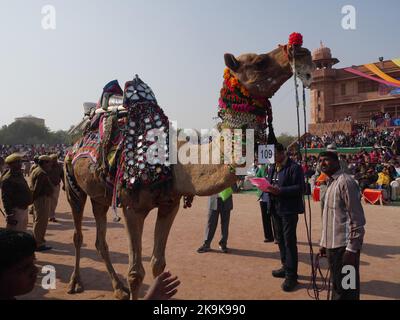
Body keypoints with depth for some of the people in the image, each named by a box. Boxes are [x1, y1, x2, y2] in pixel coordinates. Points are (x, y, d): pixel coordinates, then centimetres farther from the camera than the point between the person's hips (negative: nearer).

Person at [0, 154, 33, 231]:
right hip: (15, 211, -10)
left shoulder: (19, 175, 11)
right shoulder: (7, 179, -18)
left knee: (22, 233, 21)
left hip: (24, 209, 10)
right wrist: (9, 213, -24)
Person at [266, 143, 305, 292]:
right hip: (276, 208, 8)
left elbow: (300, 188, -18)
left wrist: (280, 191, -26)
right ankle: (286, 267, 33)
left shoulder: (294, 167, -12)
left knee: (289, 241, -4)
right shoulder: (272, 168, 14)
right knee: (280, 239, 17)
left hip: (289, 209, -8)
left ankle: (291, 275, 5)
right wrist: (268, 188, -5)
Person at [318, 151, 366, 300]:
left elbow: (357, 218, -17)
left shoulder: (345, 181, -13)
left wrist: (352, 248, -19)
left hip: (344, 246, -9)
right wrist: (324, 243, 19)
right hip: (333, 245, 9)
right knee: (337, 285, 20)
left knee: (346, 290, 1)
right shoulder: (331, 183, 15)